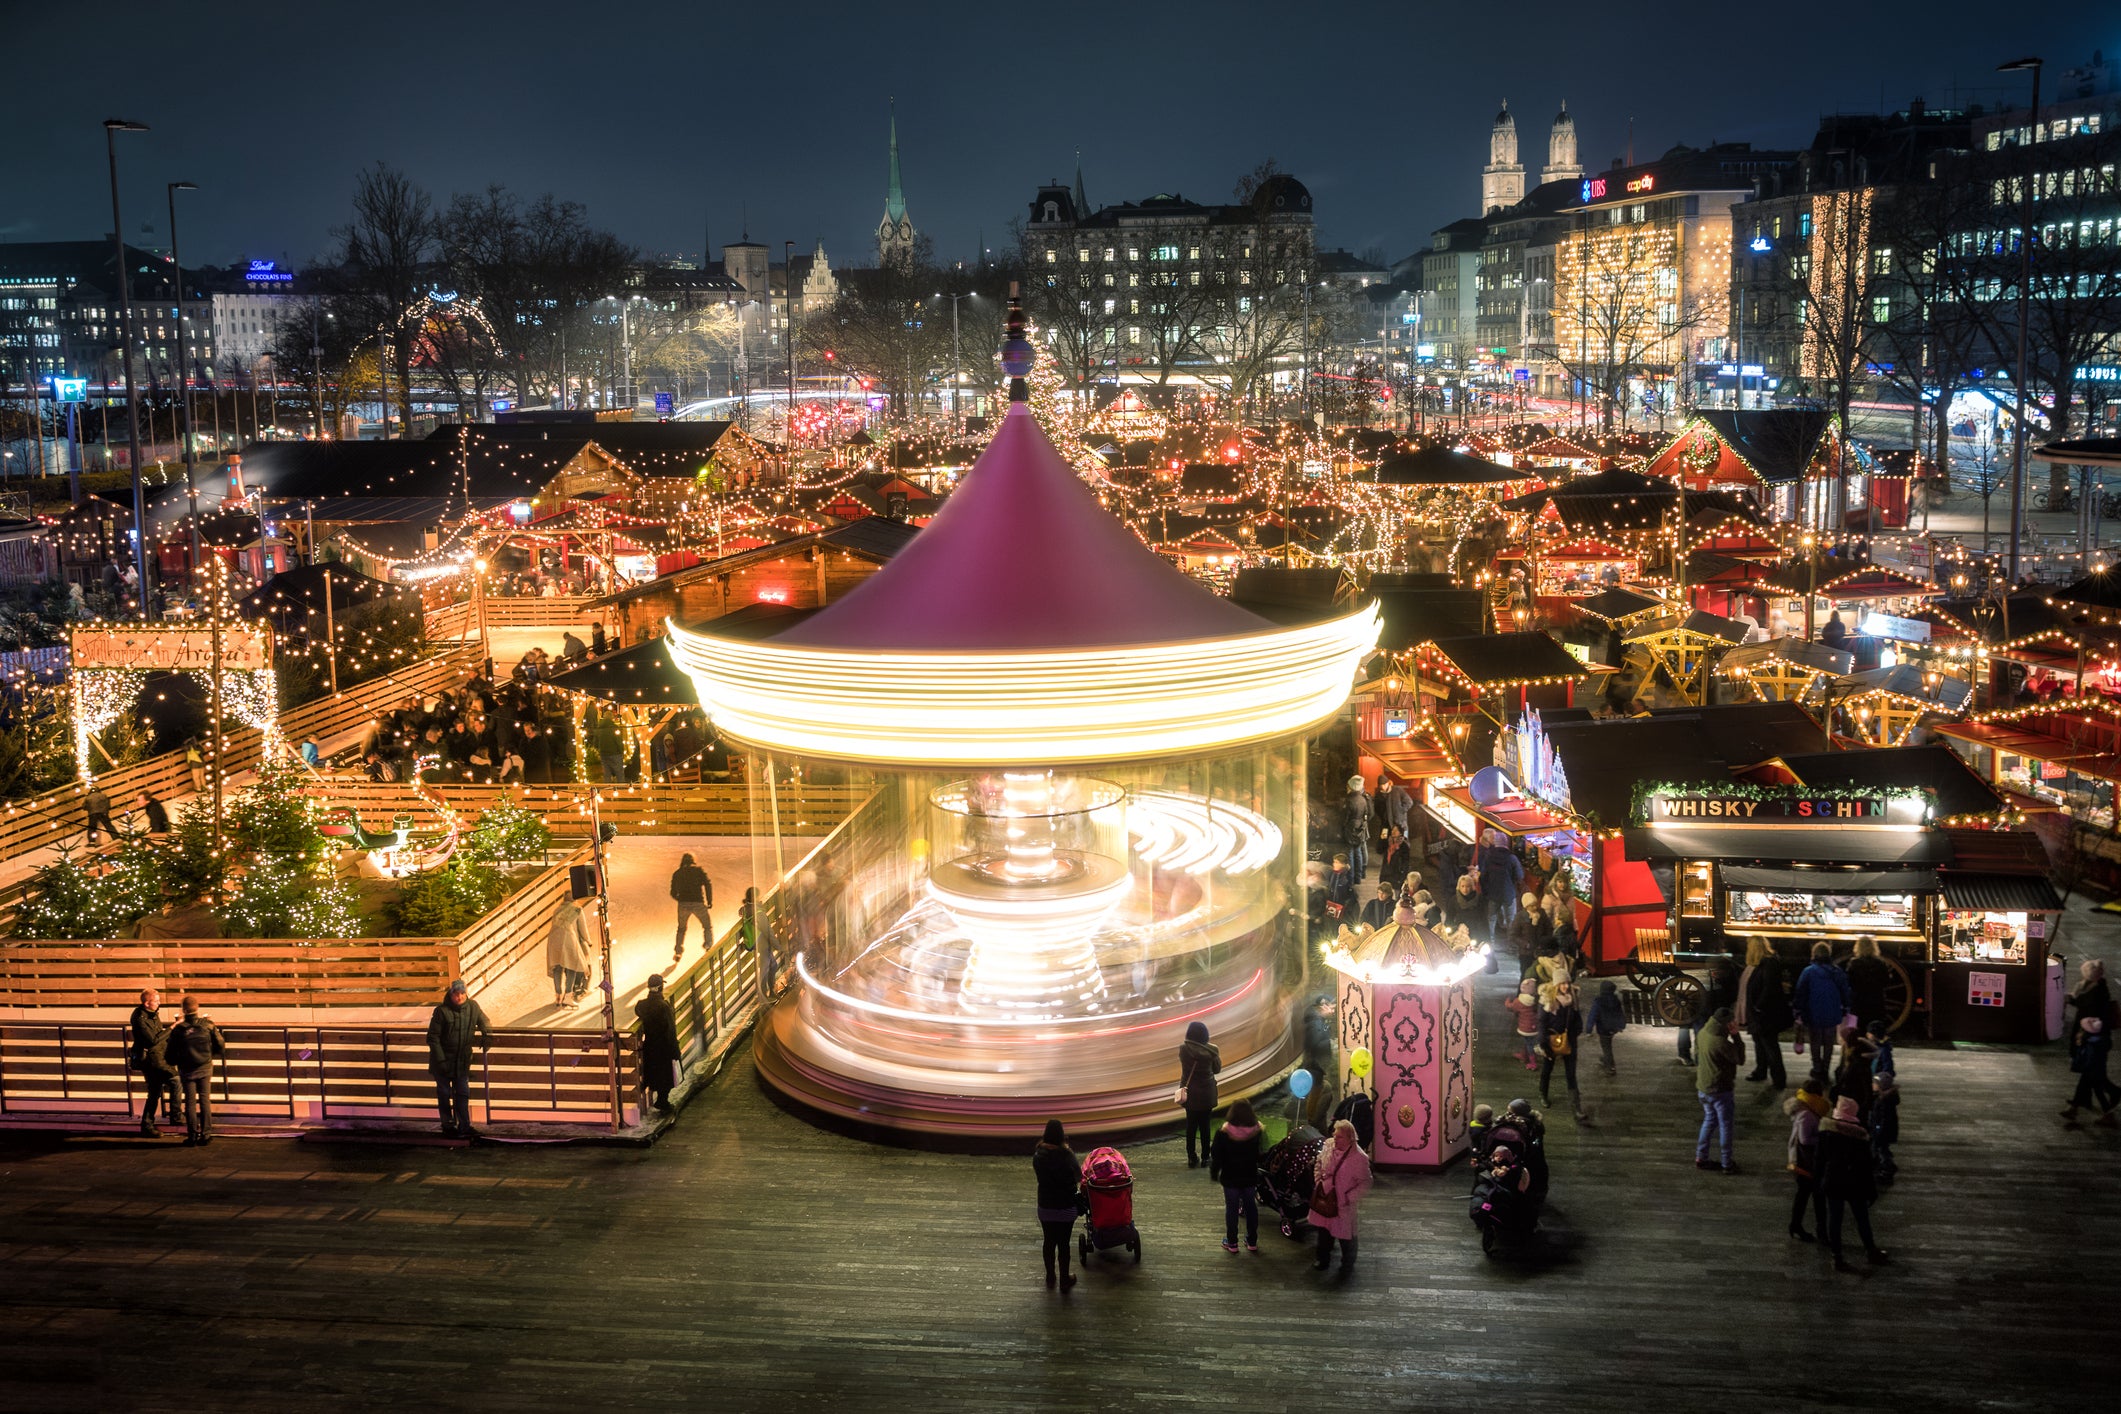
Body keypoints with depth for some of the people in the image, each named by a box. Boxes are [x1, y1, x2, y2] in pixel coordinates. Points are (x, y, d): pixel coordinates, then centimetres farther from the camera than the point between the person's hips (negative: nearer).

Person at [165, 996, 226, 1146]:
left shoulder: (178, 1029, -10)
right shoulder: (208, 1025, -8)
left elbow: (171, 1054, -4)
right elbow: (221, 1048, -4)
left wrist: (173, 1064, 18)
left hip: (187, 1071, -1)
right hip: (205, 1068, 1)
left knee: (190, 1102, 7)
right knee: (205, 1100, 8)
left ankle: (192, 1135, 8)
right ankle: (206, 1134, 4)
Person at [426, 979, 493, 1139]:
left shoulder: (472, 1007, -3)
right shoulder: (442, 1011, -18)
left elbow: (483, 1022, 17)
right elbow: (433, 1037, -14)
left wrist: (487, 1035, -1)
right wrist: (440, 1060, -18)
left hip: (462, 1060, 4)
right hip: (443, 1060, -4)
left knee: (463, 1093, 6)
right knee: (444, 1093, 7)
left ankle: (464, 1126, 10)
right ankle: (448, 1125, 19)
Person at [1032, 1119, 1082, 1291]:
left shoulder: (1038, 1156, -9)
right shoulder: (1067, 1157, -21)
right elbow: (1079, 1177, -7)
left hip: (1045, 1207, 3)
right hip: (1066, 1209, -3)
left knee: (1049, 1242, 19)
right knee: (1064, 1244, 10)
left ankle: (1050, 1277, 32)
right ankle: (1065, 1280, 21)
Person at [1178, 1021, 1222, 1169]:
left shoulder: (1184, 1049, -13)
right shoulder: (1211, 1050, -14)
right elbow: (1217, 1069, 0)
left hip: (1190, 1093, 0)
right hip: (1207, 1093, 0)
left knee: (1191, 1125, 12)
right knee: (1205, 1125, 11)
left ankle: (1192, 1158, 14)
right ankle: (1205, 1157, 14)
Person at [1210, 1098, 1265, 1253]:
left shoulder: (1223, 1134, -20)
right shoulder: (1257, 1133, -12)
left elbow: (1216, 1157, -13)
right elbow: (1262, 1156, -1)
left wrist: (1214, 1172, 1)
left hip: (1230, 1178, -2)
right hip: (1250, 1178, 2)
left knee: (1231, 1209, 11)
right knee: (1251, 1208, 17)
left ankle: (1231, 1243, 19)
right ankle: (1252, 1242, 26)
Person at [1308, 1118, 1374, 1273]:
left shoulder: (1359, 1157, -23)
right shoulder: (1328, 1146, -9)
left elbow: (1365, 1184, -15)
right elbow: (1319, 1164, 11)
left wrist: (1348, 1198, -19)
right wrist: (1318, 1182, 0)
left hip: (1344, 1204, -5)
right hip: (1324, 1199, 5)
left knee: (1345, 1236, 11)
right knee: (1324, 1231, 22)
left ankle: (1347, 1265, 36)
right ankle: (1323, 1259, 45)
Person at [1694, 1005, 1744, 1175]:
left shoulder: (1704, 1032, -3)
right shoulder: (1721, 1043, -29)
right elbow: (1740, 1058, -17)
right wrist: (1735, 1036, -16)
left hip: (1703, 1086, 8)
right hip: (1720, 1089, -8)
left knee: (1710, 1120, 23)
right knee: (1726, 1125, 8)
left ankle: (1701, 1157, 28)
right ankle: (1727, 1164, 19)